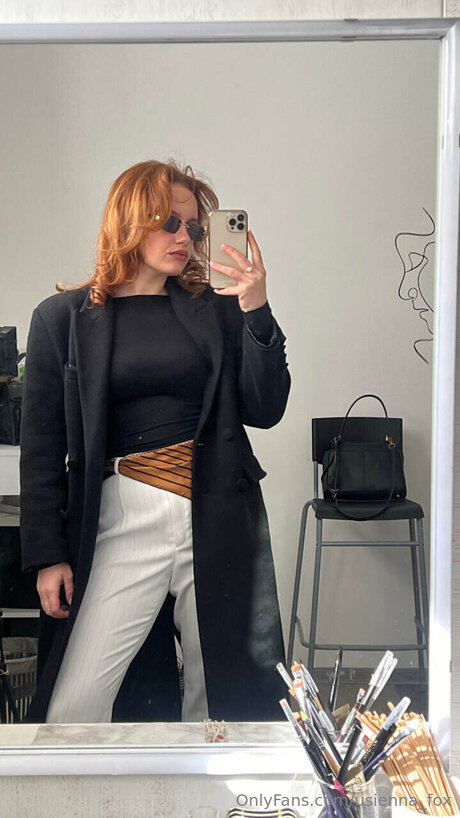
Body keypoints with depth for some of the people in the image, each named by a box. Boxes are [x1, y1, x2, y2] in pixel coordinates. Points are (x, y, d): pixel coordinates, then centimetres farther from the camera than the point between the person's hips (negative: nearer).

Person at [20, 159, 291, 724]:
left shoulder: (215, 311, 10)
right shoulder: (63, 318, 6)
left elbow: (265, 411, 4)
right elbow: (42, 448, 4)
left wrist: (256, 311, -5)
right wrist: (48, 555, 0)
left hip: (221, 521, 2)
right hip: (123, 519, -2)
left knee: (226, 693, 10)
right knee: (72, 708, -4)